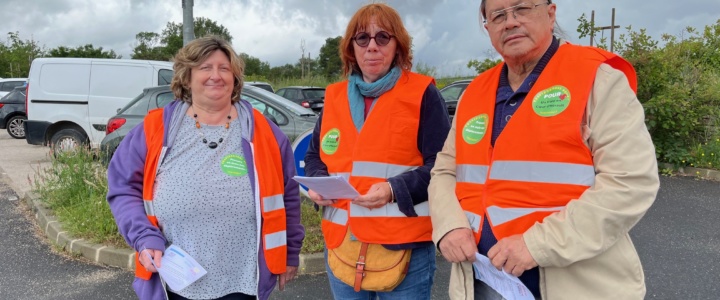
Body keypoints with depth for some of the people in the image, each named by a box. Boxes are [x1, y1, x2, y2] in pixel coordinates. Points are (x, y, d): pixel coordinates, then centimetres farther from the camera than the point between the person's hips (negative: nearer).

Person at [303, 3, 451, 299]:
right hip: (341, 242, 5)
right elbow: (314, 156, 19)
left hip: (405, 246, -4)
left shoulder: (422, 93, -3)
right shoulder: (334, 97, 11)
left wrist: (395, 190, -22)